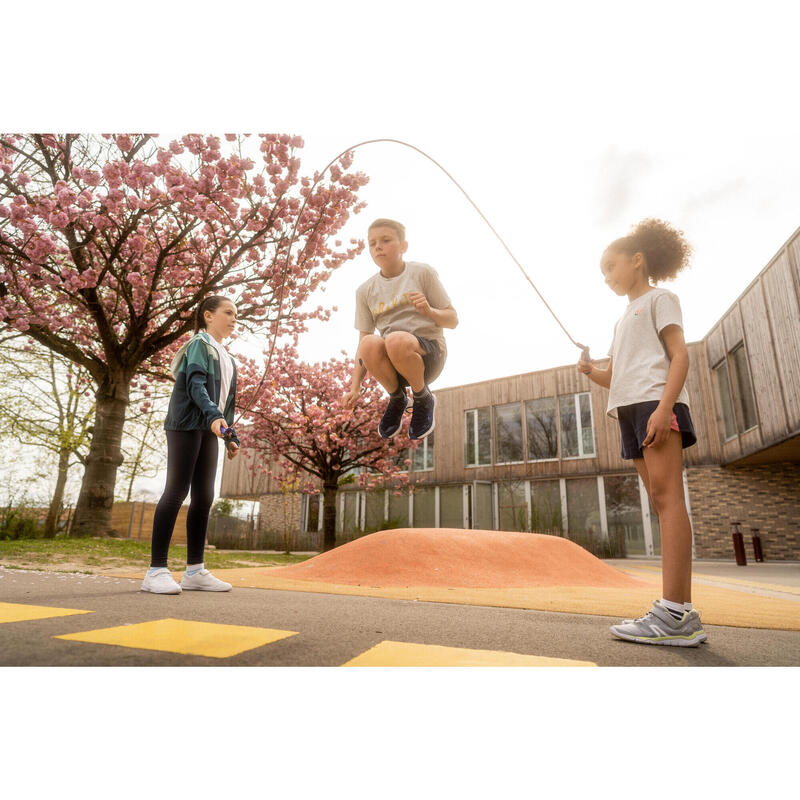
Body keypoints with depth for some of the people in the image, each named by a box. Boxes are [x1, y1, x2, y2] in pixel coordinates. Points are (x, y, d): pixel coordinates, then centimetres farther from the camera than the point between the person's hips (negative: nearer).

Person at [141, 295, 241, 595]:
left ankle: (194, 570, 8)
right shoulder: (200, 343, 0)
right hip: (186, 424, -8)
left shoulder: (227, 359, 24)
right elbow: (195, 384, -16)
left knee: (204, 497, 3)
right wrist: (213, 415, -31)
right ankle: (156, 571, -7)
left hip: (208, 429, 8)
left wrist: (232, 437, 15)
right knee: (177, 491, -11)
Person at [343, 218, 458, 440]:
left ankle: (424, 399, -7)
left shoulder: (422, 273, 4)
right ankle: (397, 399, -2)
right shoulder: (365, 291, 11)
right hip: (392, 364, 3)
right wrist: (355, 388, 0)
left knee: (396, 340, -36)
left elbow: (452, 320, 5)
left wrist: (429, 311, -17)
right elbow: (362, 343, 9)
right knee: (370, 344, -32)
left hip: (429, 355, -2)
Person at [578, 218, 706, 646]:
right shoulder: (624, 319, 30)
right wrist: (591, 371, 5)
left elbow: (680, 354, -6)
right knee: (660, 499, 1)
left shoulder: (659, 298, 8)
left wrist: (664, 405, -20)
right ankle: (683, 615, 1)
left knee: (666, 494, -16)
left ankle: (673, 611, -20)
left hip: (656, 402, -8)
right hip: (630, 410, 8)